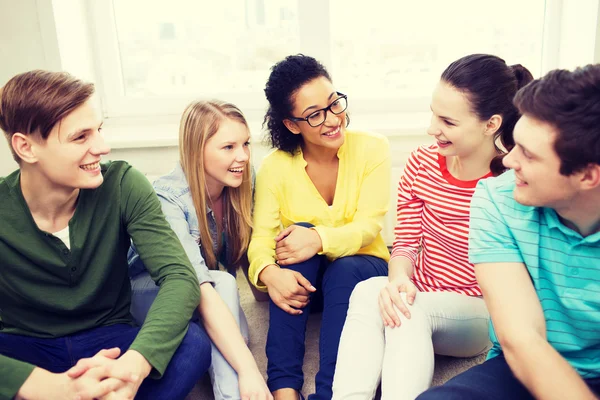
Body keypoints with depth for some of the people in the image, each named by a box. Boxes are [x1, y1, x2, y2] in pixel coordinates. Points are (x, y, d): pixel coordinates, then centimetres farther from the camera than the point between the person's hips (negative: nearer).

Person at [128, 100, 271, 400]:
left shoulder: (238, 188, -13)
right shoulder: (167, 199, -31)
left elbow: (241, 256, -3)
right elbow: (199, 287, -43)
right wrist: (247, 368, -50)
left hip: (207, 292, 5)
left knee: (234, 336, -29)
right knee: (223, 283, -34)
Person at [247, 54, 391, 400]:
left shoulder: (372, 148, -12)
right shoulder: (275, 167, -9)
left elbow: (369, 226, -19)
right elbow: (262, 236, -18)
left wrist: (320, 239, -39)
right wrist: (269, 273, -42)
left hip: (360, 270, -1)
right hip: (305, 280, 1)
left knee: (345, 271, -34)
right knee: (299, 230, -31)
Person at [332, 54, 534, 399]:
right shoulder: (422, 164, -1)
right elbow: (406, 242, 1)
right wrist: (399, 278, -22)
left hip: (481, 315, -3)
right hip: (420, 301, 4)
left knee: (403, 306, -33)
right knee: (368, 290, -28)